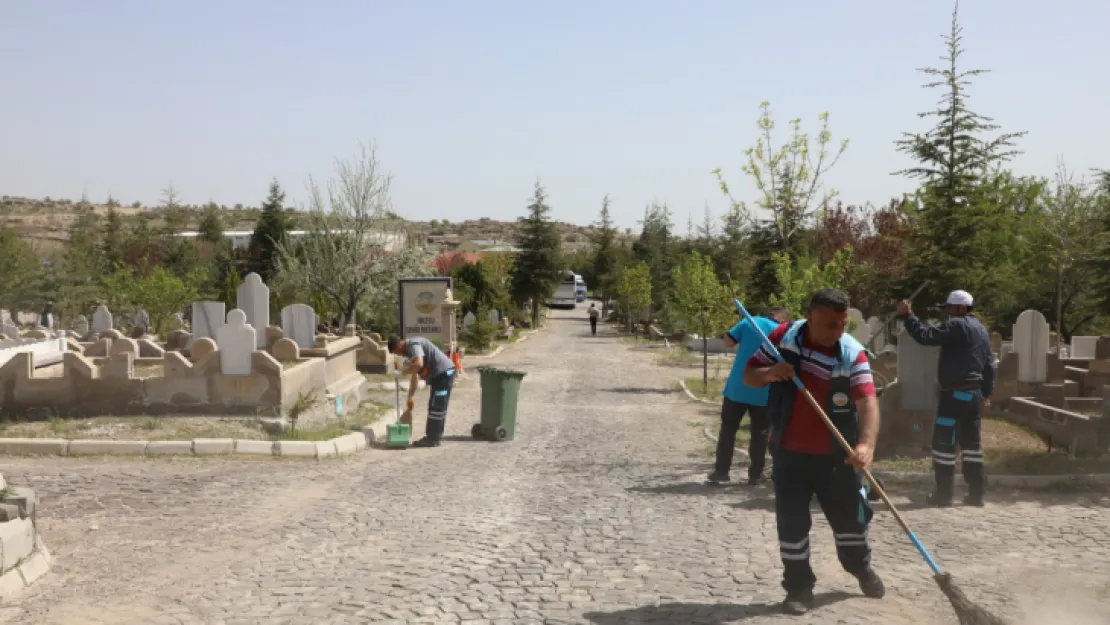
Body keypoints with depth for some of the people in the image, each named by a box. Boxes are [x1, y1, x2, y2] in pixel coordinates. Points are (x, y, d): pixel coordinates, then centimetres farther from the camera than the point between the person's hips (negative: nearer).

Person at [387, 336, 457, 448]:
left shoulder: (413, 345, -12)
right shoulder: (410, 350, 19)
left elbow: (418, 364, -31)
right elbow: (415, 376, 24)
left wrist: (402, 372, -20)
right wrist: (410, 397, 24)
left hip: (443, 373, -11)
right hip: (439, 374, 11)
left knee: (436, 407, -6)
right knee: (437, 407, 16)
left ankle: (433, 439, -2)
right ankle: (435, 437, 23)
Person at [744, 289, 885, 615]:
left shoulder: (853, 353, -14)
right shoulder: (783, 337, -8)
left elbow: (867, 401, -25)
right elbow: (749, 375, 0)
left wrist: (866, 443, -42)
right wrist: (770, 373, -24)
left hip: (835, 456, 0)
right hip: (789, 453, 0)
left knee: (851, 515, 15)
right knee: (791, 523, 3)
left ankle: (861, 567, 43)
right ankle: (798, 586, 20)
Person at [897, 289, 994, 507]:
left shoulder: (956, 326, -13)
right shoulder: (982, 330, 17)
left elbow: (925, 336, -22)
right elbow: (989, 363, 20)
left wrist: (907, 316, -13)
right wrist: (987, 392, 24)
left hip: (955, 394, -9)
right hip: (974, 393, 9)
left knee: (944, 444, -2)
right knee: (972, 444, 11)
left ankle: (943, 494, 0)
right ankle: (977, 494, 12)